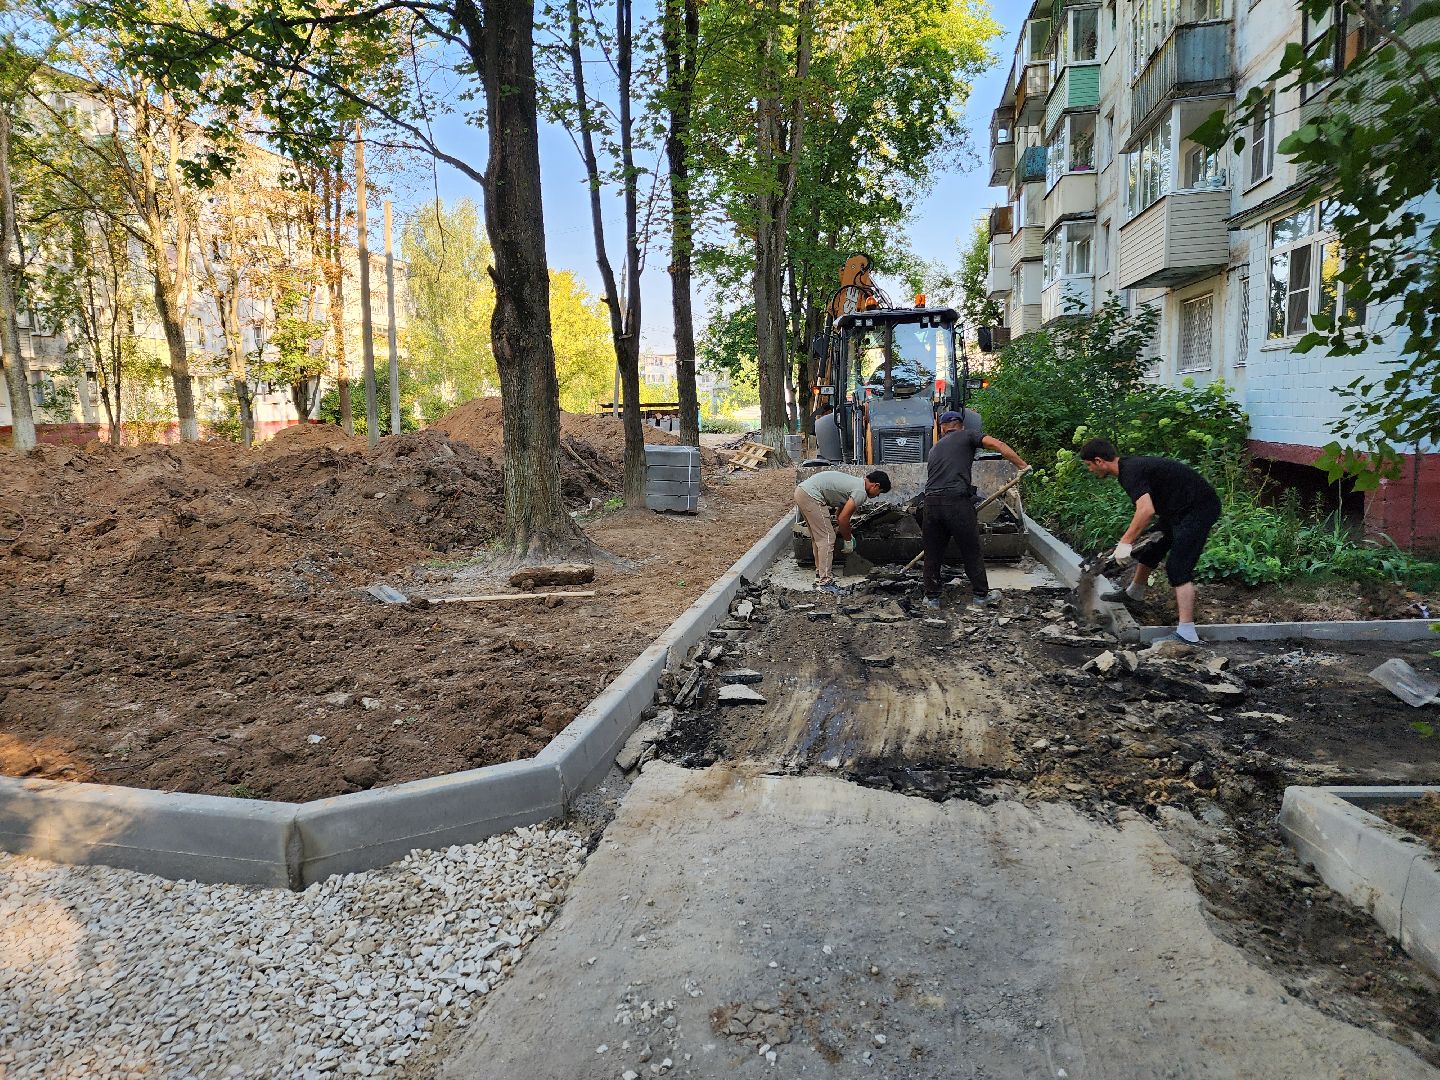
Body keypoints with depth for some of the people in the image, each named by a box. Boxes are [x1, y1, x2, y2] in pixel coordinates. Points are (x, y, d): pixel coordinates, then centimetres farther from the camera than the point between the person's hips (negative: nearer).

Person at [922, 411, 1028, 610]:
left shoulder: (935, 448, 26)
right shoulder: (967, 435, 11)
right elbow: (996, 444, -4)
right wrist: (1021, 465, -1)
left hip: (931, 503, 4)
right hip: (957, 501, -4)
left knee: (933, 554, 14)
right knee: (972, 552, 10)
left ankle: (932, 598, 20)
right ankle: (981, 595, 20)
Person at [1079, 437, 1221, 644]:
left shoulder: (1131, 471, -21)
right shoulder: (1131, 465, 10)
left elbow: (1146, 510, -35)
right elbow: (1150, 508, 20)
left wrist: (1125, 542, -29)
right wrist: (1130, 541, 18)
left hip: (1198, 509, -10)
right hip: (1180, 509, 10)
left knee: (1178, 567, -14)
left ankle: (1187, 633, -17)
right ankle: (1134, 594, 44)